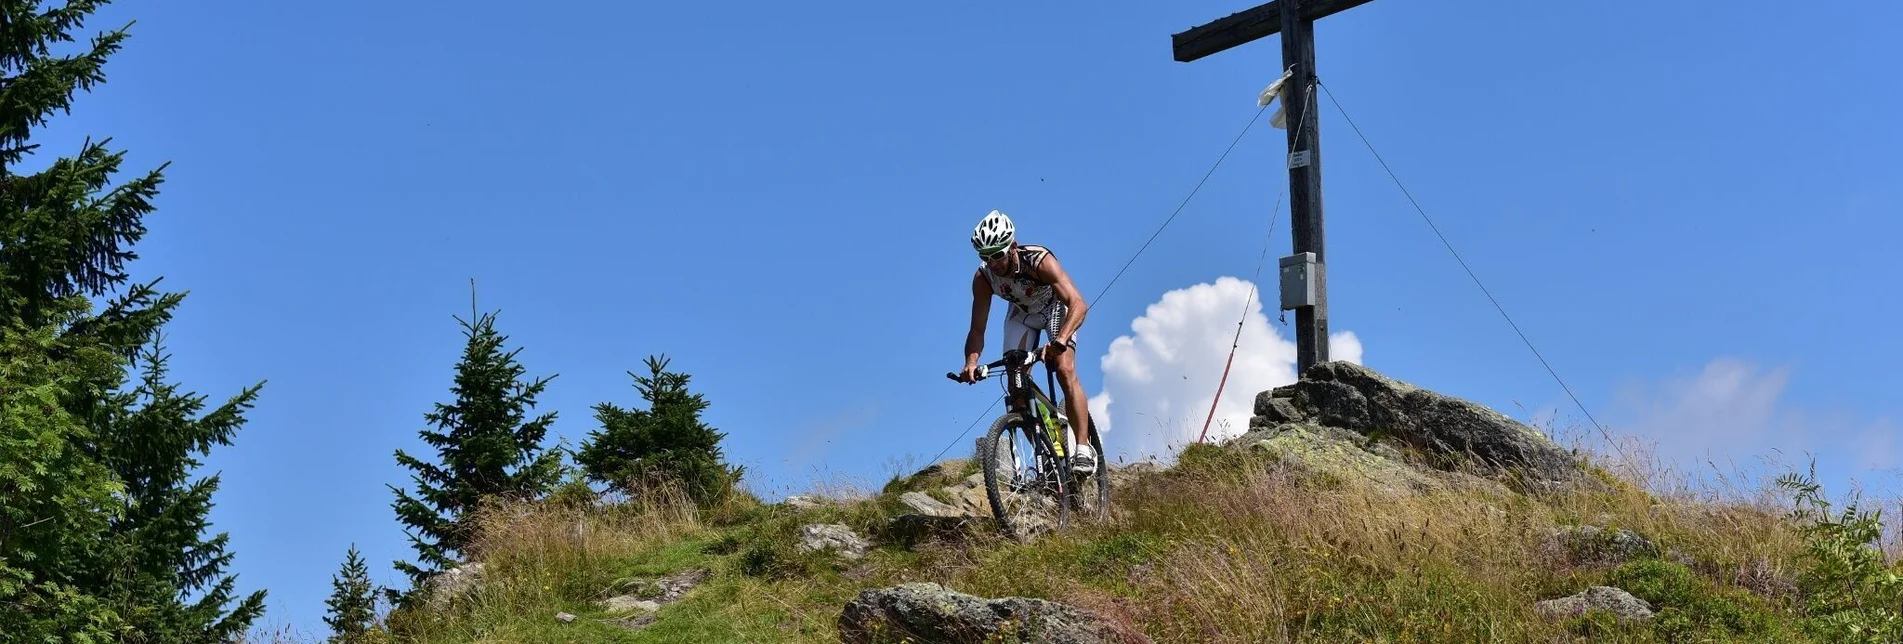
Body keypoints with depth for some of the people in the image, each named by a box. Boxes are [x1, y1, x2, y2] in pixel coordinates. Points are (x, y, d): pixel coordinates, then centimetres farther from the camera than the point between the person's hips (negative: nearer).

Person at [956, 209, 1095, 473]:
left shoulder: (1039, 260, -38)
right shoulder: (983, 278, -26)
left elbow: (1078, 304, -46)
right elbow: (977, 329, -22)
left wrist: (1060, 341, -61)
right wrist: (971, 362, -42)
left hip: (1056, 306, -4)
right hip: (1021, 313, 4)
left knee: (1065, 371, -23)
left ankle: (1083, 449, -21)